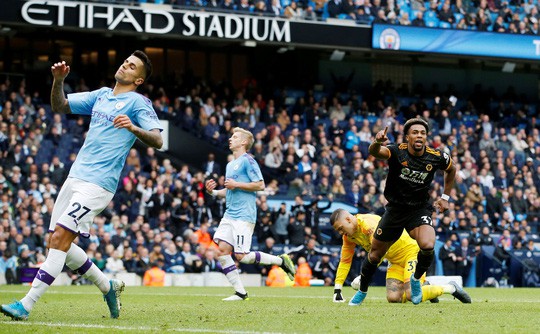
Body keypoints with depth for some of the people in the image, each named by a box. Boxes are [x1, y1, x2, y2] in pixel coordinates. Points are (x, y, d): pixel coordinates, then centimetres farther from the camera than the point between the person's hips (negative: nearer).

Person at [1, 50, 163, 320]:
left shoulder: (138, 102, -2)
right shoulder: (101, 95, 18)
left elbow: (157, 140, -13)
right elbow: (59, 106, 20)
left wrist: (134, 128, -32)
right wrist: (58, 80, 2)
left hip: (98, 184, -8)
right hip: (75, 177, 8)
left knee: (60, 239, -17)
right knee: (57, 242, 7)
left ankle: (26, 305, -18)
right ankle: (108, 287, 22)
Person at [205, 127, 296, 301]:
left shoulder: (247, 161, -7)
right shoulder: (230, 165, 21)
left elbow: (260, 185, -14)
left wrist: (236, 184, -14)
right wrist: (213, 191, 11)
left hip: (244, 216, -9)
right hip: (230, 214, 9)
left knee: (241, 256, -11)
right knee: (221, 250, -4)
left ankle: (281, 260, 7)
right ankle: (240, 292, 1)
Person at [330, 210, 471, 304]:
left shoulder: (369, 224, -25)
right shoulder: (349, 236, 4)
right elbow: (345, 261, 9)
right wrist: (337, 290, 1)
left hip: (411, 250, -9)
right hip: (395, 261, 9)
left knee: (411, 296, -24)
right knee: (393, 298, -11)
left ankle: (451, 288, -3)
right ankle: (423, 287, 17)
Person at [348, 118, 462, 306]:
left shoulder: (436, 157, -10)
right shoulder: (397, 152, -17)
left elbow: (451, 169, 13)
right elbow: (374, 152, -39)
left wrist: (445, 197, 11)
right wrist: (377, 142, -62)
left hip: (420, 209, 0)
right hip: (395, 209, 0)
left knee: (427, 246, -27)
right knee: (375, 254, 8)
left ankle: (416, 279, 4)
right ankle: (362, 292, 34)